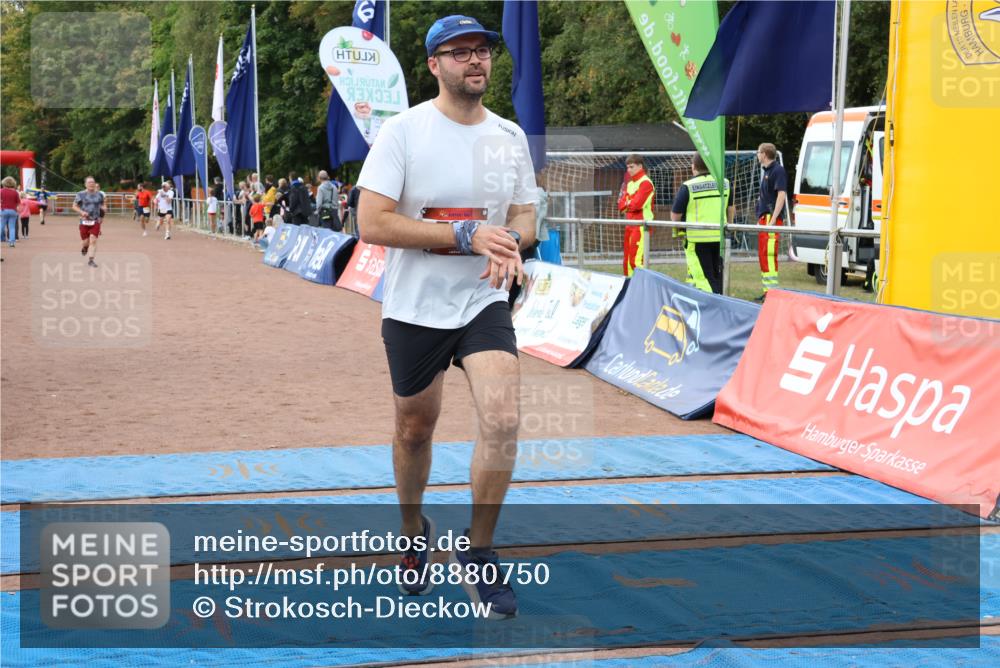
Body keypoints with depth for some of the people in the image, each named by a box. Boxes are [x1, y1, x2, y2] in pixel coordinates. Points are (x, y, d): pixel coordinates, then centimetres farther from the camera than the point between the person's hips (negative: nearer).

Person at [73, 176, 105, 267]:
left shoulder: (99, 195, 4)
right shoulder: (81, 194, -3)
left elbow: (102, 205, 17)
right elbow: (74, 206, 1)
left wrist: (104, 209, -7)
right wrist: (81, 212, -16)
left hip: (95, 221, 1)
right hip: (84, 221, -1)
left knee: (93, 240, -11)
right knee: (86, 241, 5)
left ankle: (91, 260, -6)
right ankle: (85, 248, 42)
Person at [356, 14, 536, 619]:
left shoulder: (511, 136, 5)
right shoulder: (403, 131, -10)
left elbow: (524, 216, 12)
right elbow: (372, 223, -18)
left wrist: (512, 242, -13)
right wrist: (468, 235, -23)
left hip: (485, 303, 2)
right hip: (415, 308, -2)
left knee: (503, 420, -16)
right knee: (415, 431, 13)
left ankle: (478, 554, 2)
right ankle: (414, 530, 42)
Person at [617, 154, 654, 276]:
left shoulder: (645, 183, -10)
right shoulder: (629, 183, 18)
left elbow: (637, 204, -18)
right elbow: (621, 205, 13)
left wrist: (627, 203, 0)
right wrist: (630, 203, -6)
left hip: (641, 225, -9)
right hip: (630, 225, 9)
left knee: (637, 260, -16)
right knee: (627, 261, 12)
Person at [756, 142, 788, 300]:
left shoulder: (778, 170, -11)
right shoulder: (766, 171, 19)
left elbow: (781, 195, -19)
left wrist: (773, 219, -24)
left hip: (772, 218, -11)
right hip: (764, 218, 11)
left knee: (769, 254, -14)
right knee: (763, 254, 15)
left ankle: (772, 290, -16)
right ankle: (767, 291, 22)